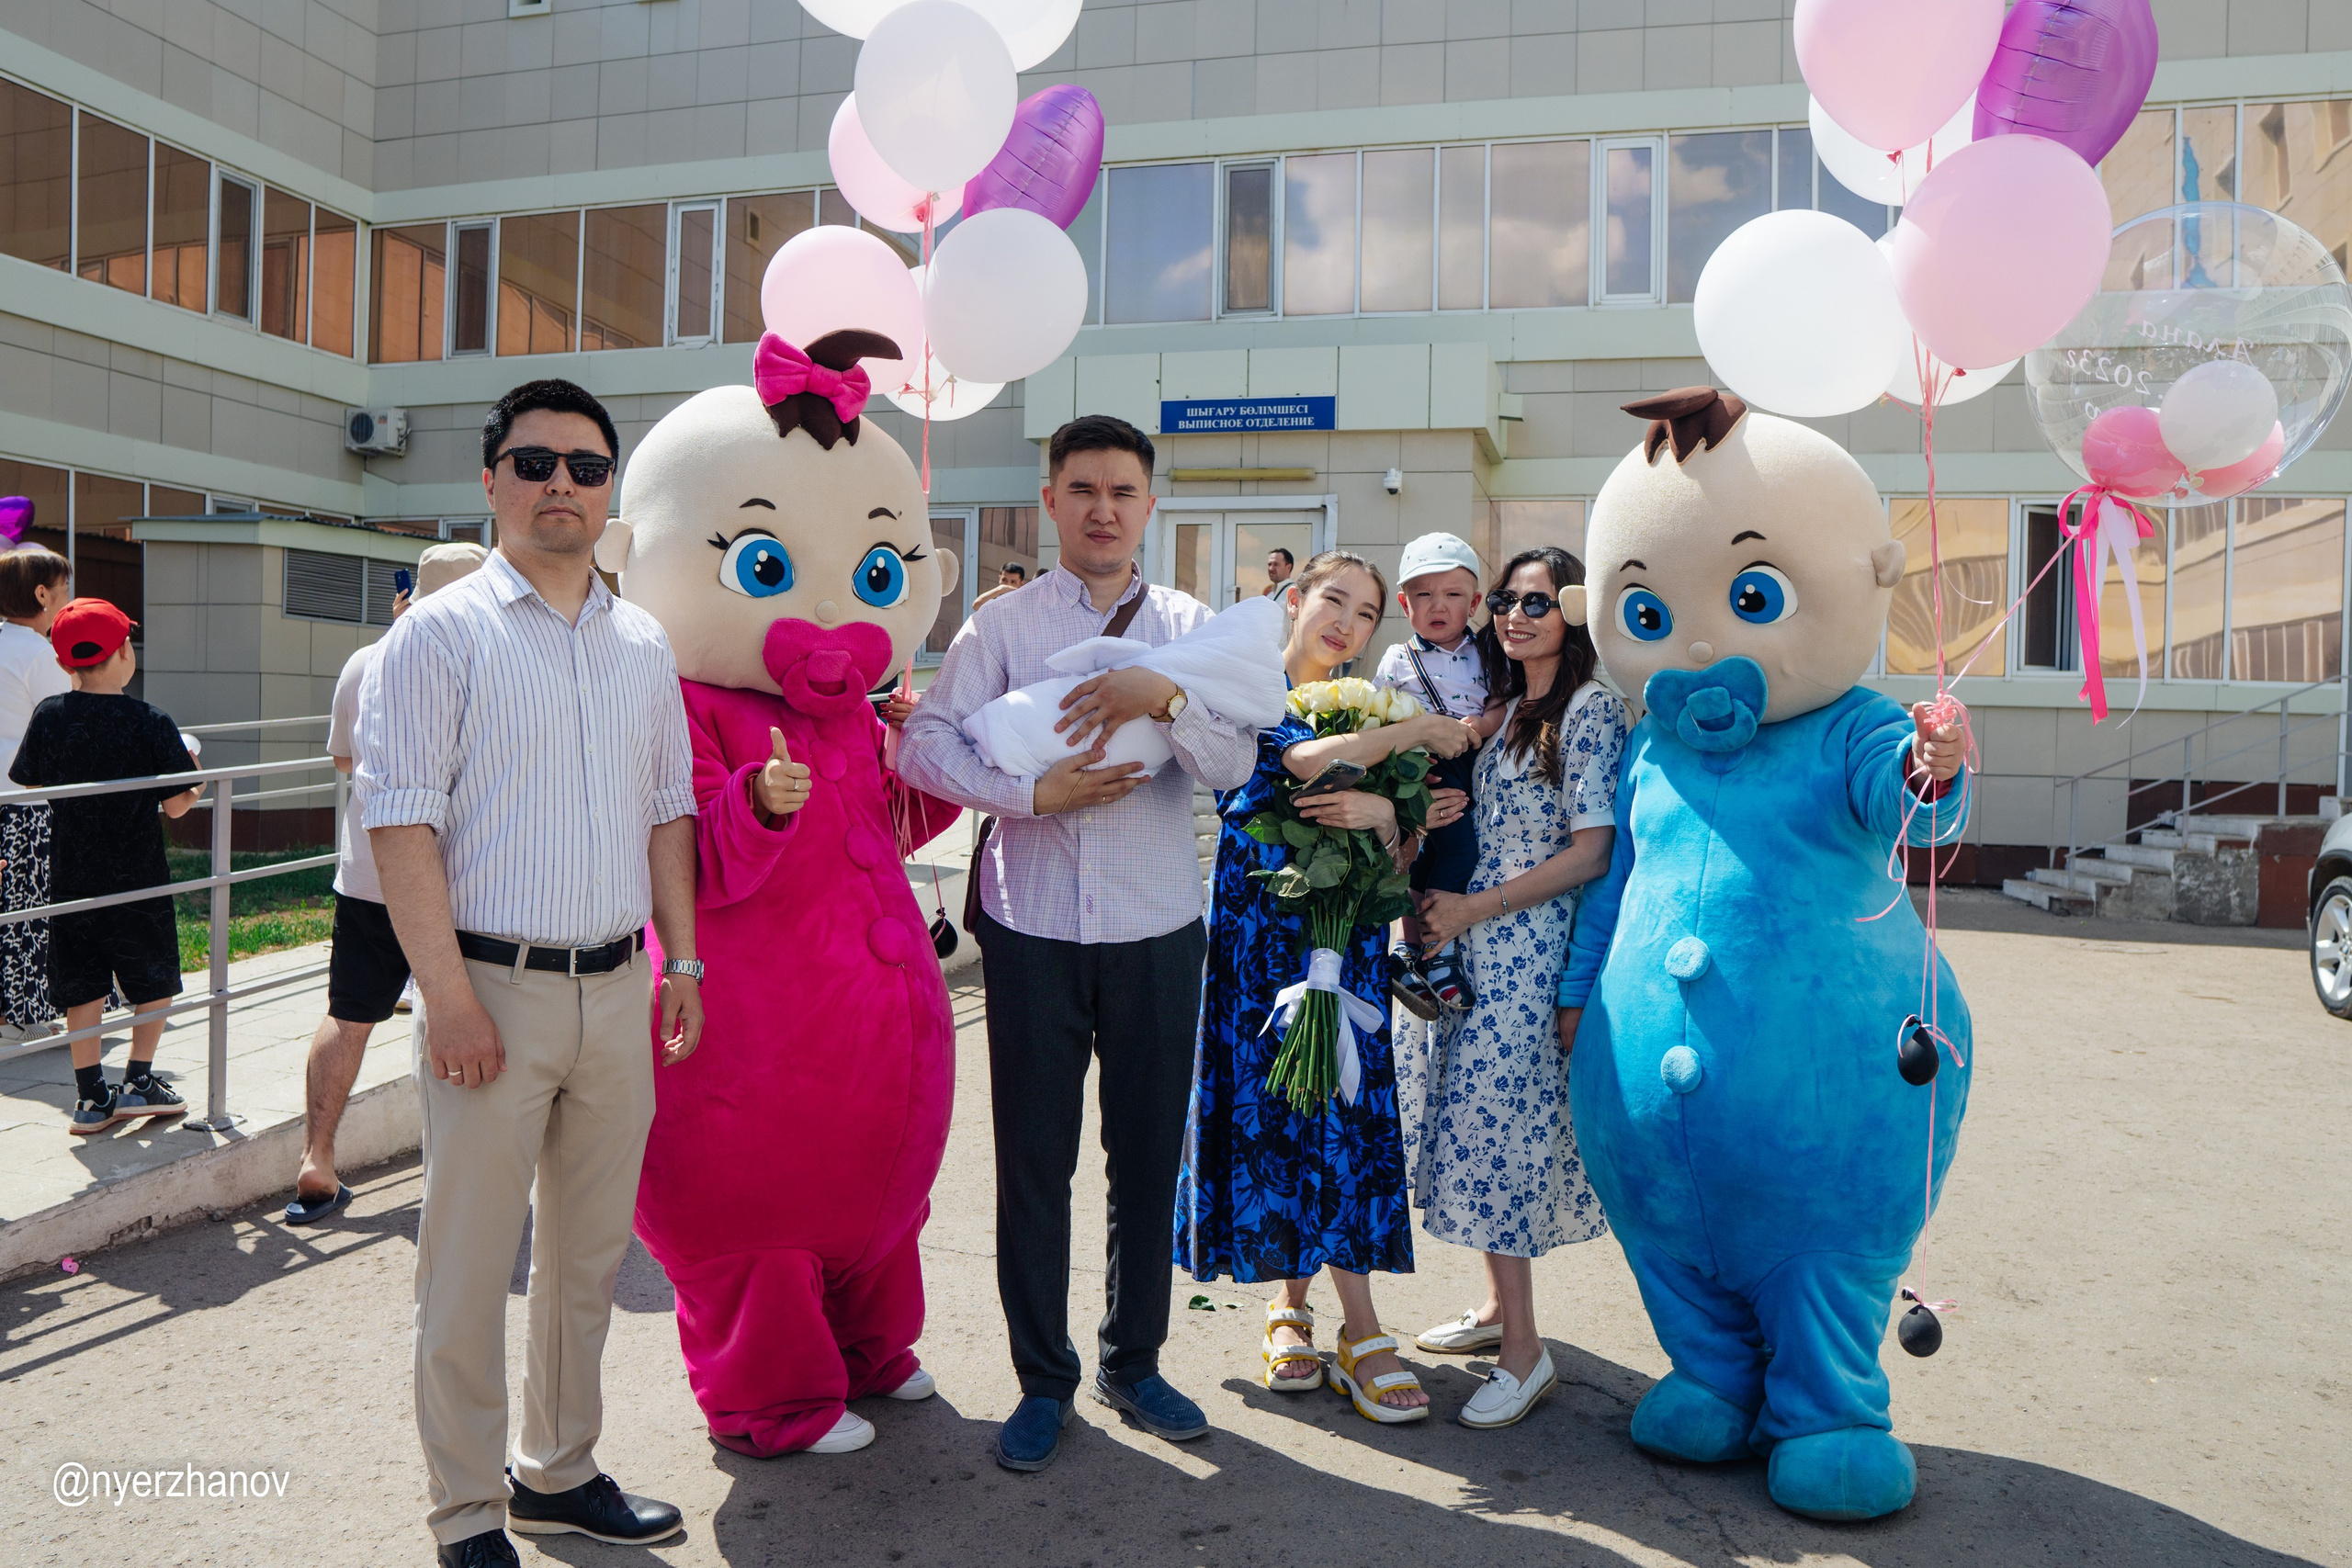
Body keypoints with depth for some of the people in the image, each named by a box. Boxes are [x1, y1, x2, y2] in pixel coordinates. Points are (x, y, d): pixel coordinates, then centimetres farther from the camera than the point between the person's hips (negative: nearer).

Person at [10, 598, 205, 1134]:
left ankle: (90, 1096, 14)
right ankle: (138, 1082, 13)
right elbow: (177, 806, -11)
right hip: (137, 878, -3)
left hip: (70, 878, 4)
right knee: (154, 980, 14)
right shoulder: (150, 723, -13)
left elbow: (29, 783, 11)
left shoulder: (49, 715, -2)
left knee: (82, 987, 11)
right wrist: (195, 778, 9)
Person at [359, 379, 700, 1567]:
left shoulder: (643, 645, 12)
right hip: (495, 988, -5)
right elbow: (400, 824, -10)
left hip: (617, 986, 5)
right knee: (470, 1262, 4)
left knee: (589, 1248, 15)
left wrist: (682, 959, 9)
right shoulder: (441, 633, -4)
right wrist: (450, 998, -15)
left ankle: (560, 1472, 33)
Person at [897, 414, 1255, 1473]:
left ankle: (1133, 1364, 31)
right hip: (1033, 926, -1)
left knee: (1149, 1153, 11)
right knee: (1033, 1159, 7)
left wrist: (1165, 697, -23)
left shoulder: (1189, 627, 6)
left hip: (1157, 928, 1)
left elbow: (1233, 766, -6)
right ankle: (1043, 1381, 24)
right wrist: (1033, 795, -16)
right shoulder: (1003, 624, 3)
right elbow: (924, 743, -5)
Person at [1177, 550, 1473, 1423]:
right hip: (1259, 934, -4)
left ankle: (1294, 1305, 10)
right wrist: (1419, 731, -14)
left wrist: (1386, 817, -16)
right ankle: (1290, 1303, 15)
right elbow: (1303, 758, -22)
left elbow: (1399, 860, 7)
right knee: (1268, 1109, 1)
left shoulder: (1364, 709, 14)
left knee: (1342, 1117, 0)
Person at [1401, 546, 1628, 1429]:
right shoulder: (1509, 709, 16)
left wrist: (1472, 909, -12)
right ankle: (1500, 1306, 27)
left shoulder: (1591, 708, -9)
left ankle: (1525, 1354, 1)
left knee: (1494, 1126, -9)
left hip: (1535, 949, -8)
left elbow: (1592, 853, -14)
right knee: (1481, 1122, 12)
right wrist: (1437, 906, 5)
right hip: (1479, 942, 8)